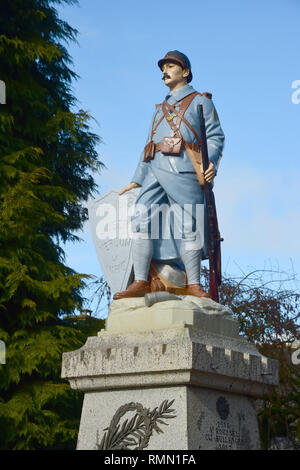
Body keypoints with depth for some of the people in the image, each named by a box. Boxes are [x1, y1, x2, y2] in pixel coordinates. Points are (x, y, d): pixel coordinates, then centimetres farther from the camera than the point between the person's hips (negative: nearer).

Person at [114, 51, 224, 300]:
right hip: (155, 170, 5)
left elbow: (215, 136, 3)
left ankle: (193, 284, -4)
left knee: (188, 227, -9)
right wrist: (137, 180, 21)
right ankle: (141, 283, -13)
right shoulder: (161, 109, 31)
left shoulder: (200, 101, 15)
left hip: (184, 170, -5)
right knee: (142, 220, -11)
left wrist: (211, 162, -16)